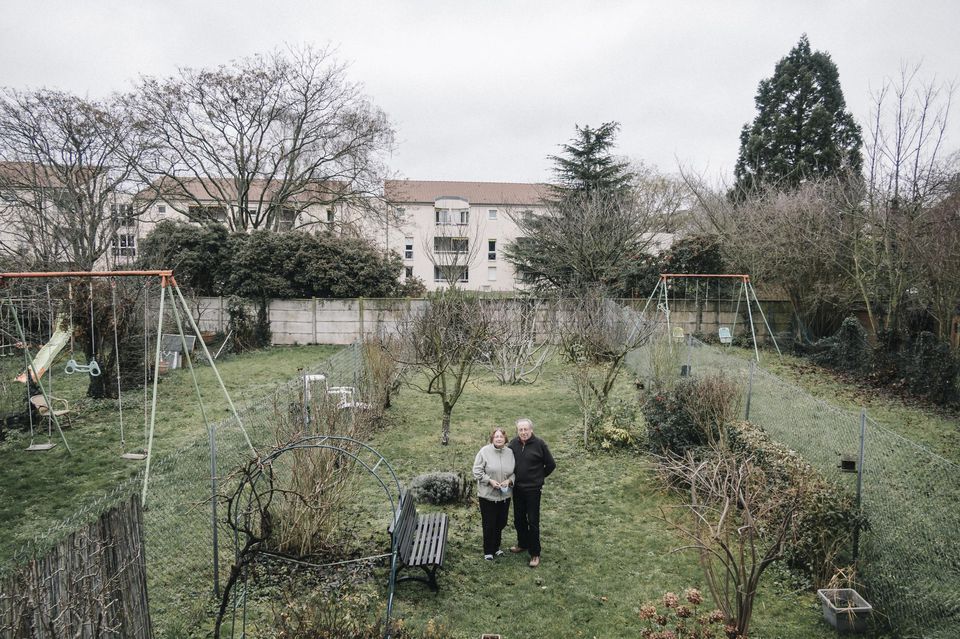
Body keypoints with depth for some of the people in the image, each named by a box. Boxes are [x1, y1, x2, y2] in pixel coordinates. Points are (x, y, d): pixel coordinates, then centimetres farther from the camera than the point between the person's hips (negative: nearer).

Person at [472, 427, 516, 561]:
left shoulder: (510, 453, 0)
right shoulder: (484, 451, -10)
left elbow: (515, 472, 8)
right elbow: (477, 471, -9)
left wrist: (509, 480, -11)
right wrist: (490, 481, -18)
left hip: (505, 495, 4)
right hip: (488, 494, -4)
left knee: (501, 523, 15)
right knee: (489, 524, 4)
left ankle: (496, 547, 34)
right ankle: (488, 551, 20)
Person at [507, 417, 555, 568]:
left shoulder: (539, 444, -15)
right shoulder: (513, 443, -3)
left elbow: (551, 464, -4)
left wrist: (539, 477, 4)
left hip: (533, 489, -4)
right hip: (517, 488, 4)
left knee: (533, 521, 2)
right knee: (519, 519, 17)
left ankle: (535, 554, 12)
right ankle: (522, 544, 38)